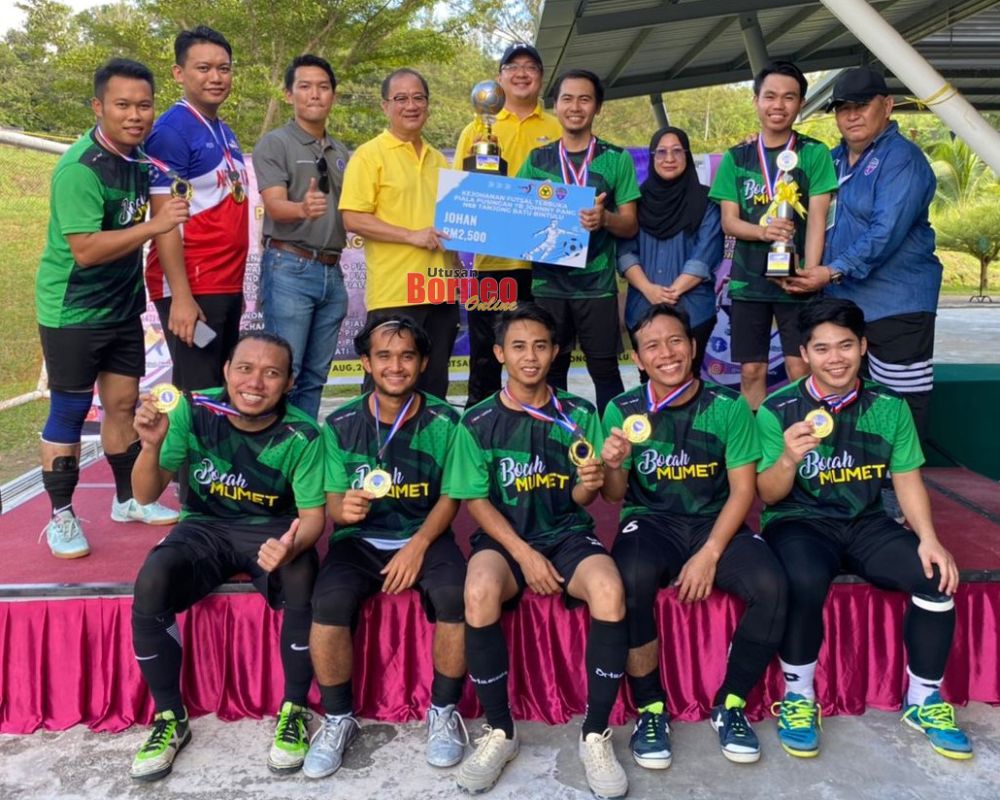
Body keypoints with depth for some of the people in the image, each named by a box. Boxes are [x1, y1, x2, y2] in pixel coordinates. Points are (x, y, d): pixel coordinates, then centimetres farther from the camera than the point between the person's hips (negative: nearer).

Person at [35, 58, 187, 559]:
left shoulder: (141, 157, 4)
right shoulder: (80, 169, -21)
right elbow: (85, 250, -27)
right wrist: (153, 226, -30)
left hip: (123, 306, 7)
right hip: (73, 310, -7)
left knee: (123, 402, 13)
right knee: (70, 411, 1)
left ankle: (128, 499, 26)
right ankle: (61, 516, 14)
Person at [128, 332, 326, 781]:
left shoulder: (301, 436, -16)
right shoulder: (195, 412, -13)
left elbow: (313, 515, -11)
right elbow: (146, 495, -8)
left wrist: (293, 545, -35)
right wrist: (151, 446, -29)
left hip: (274, 530, -1)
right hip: (205, 528, 2)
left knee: (303, 585, -34)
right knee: (150, 585, -28)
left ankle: (294, 710, -8)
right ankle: (170, 717, -5)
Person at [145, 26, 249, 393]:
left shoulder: (225, 133, 14)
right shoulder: (171, 130, -10)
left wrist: (236, 283, 18)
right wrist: (181, 295, -22)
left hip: (227, 286, 8)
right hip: (192, 288, -8)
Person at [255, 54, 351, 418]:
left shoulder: (342, 153, 17)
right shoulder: (274, 144, -1)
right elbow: (275, 205, -14)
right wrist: (302, 209, -36)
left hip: (332, 272, 6)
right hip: (290, 268, -6)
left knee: (315, 376, 9)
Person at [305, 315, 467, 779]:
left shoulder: (444, 422, -4)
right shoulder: (341, 424, -2)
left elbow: (449, 499, 0)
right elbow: (334, 505, 1)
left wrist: (418, 545, -16)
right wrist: (345, 510, -24)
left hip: (424, 536, 0)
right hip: (360, 539, 1)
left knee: (457, 596, -30)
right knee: (329, 602, -29)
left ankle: (444, 713, -3)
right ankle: (339, 718, -3)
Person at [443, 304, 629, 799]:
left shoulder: (578, 414, 3)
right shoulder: (478, 422, 0)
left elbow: (582, 499, 4)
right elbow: (476, 500, -2)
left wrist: (589, 484, -21)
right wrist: (524, 554, -13)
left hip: (569, 533, 1)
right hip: (504, 536, 0)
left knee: (610, 590, -32)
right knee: (479, 592, -34)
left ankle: (595, 734, -13)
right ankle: (499, 731, -12)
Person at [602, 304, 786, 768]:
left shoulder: (729, 407, -4)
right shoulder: (623, 410, -2)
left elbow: (742, 490, -4)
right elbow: (615, 495, 1)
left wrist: (709, 555, -16)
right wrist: (613, 466, -23)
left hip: (715, 523, 1)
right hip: (650, 521, -1)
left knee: (771, 586, -27)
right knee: (630, 585, -34)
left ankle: (730, 705, -3)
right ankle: (650, 709, -11)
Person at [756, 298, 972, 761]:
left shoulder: (889, 407, 2)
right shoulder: (779, 409, -8)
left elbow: (907, 479, 3)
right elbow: (769, 496, -7)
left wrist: (928, 537, -14)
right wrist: (788, 459, -29)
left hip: (866, 523, 4)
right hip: (798, 521, -3)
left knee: (938, 575, -20)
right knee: (806, 582, -35)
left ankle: (924, 699, 2)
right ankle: (797, 696, -10)